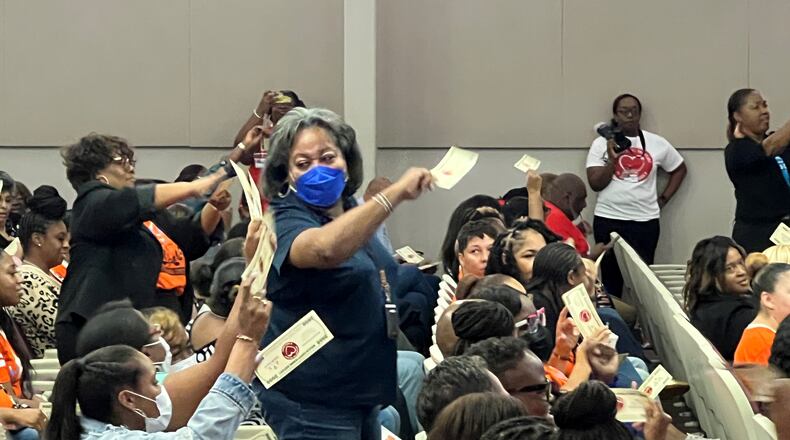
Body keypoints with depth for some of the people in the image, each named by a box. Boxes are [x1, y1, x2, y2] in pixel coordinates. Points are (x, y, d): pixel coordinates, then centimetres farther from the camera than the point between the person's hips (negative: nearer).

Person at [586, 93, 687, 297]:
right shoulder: (602, 144, 3)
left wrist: (663, 199, 11)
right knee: (611, 278, 2)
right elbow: (595, 184, -3)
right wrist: (612, 159, -14)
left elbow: (679, 169, 19)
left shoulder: (657, 144, 6)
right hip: (609, 220, -1)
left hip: (645, 221, 1)